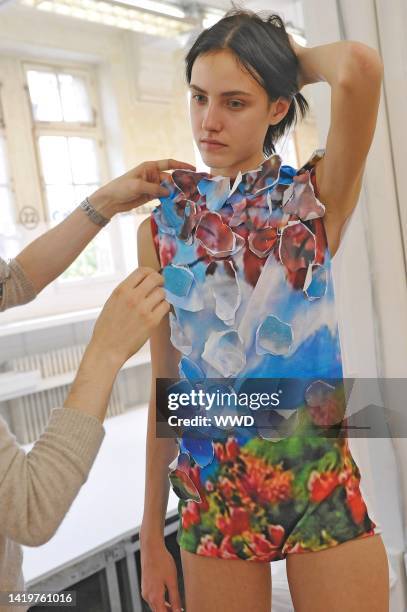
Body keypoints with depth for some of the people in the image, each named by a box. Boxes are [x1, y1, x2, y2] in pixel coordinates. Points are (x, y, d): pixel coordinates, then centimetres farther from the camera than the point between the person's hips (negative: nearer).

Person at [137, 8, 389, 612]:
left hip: (324, 490, -2)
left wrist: (291, 55, -5)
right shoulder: (162, 227, -1)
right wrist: (151, 534, 6)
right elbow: (165, 386, 2)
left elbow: (360, 67, -26)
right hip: (211, 497, 2)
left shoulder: (316, 198, -7)